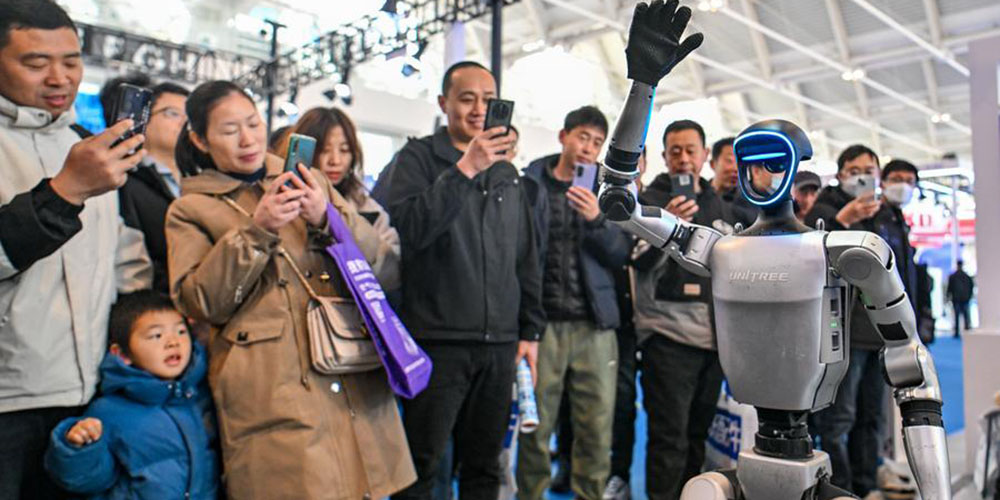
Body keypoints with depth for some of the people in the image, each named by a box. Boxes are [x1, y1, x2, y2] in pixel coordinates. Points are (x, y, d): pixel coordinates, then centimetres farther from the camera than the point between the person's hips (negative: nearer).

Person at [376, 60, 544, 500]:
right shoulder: (417, 158, 1)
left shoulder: (506, 171, 15)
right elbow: (407, 228, -18)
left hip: (499, 344, 5)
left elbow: (526, 259, 17)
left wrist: (530, 330, 13)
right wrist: (464, 170, -22)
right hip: (438, 340, -4)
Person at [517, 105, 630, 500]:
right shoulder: (530, 185, 4)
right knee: (535, 426, 2)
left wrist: (596, 220, -15)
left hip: (594, 323, 3)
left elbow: (621, 255, 4)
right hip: (542, 320, -2)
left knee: (597, 426, 6)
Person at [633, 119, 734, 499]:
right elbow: (640, 260, -17)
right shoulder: (650, 200, -2)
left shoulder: (719, 205, 16)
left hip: (715, 336, 6)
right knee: (670, 437, -4)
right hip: (669, 334, -6)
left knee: (699, 433, 13)